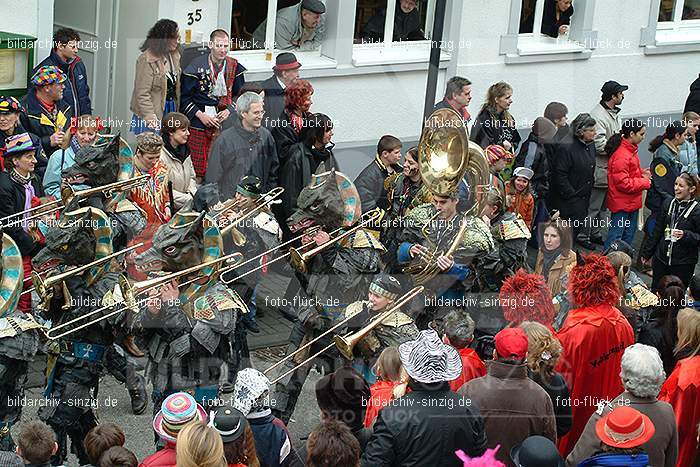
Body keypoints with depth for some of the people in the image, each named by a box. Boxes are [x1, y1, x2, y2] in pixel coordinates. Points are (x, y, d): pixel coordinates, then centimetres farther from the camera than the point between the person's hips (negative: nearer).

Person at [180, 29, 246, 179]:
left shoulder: (234, 67, 6)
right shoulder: (196, 66, -6)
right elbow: (184, 97, -2)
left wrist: (230, 111, -2)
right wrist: (200, 115, -11)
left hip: (225, 121, 3)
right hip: (198, 123, -3)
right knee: (198, 168, -4)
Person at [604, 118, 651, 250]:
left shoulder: (631, 150, 7)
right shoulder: (621, 156, -25)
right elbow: (623, 183, -25)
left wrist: (642, 172, 4)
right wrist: (645, 182, -17)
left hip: (632, 202, 10)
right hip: (622, 203, -10)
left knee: (629, 234, 19)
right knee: (616, 235, -4)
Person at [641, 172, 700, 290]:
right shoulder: (668, 203, 4)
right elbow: (657, 231, 13)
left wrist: (685, 235, -25)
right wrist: (647, 253, 16)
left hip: (684, 263, -5)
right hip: (662, 258, 5)